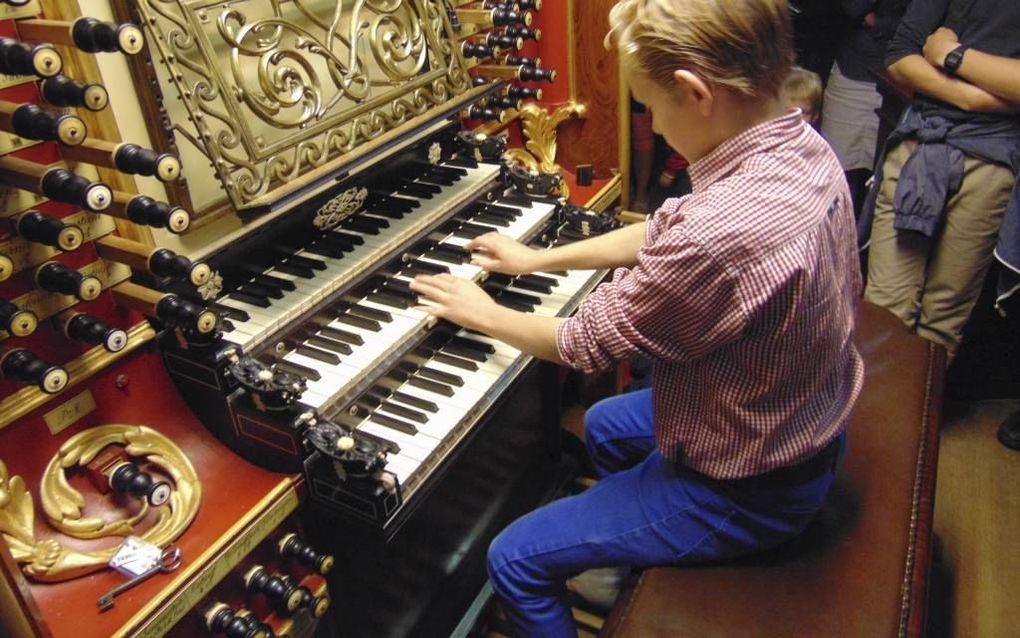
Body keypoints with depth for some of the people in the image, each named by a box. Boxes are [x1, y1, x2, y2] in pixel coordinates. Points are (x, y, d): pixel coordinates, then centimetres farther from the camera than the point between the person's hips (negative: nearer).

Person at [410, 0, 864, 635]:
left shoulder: (723, 230, -39)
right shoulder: (799, 144, -9)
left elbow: (587, 342, -23)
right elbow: (665, 232, 5)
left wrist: (485, 313, -4)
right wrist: (538, 259, 11)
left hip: (748, 489, -9)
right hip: (804, 422, 9)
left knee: (515, 560, -1)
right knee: (605, 424, 31)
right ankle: (646, 579, 51)